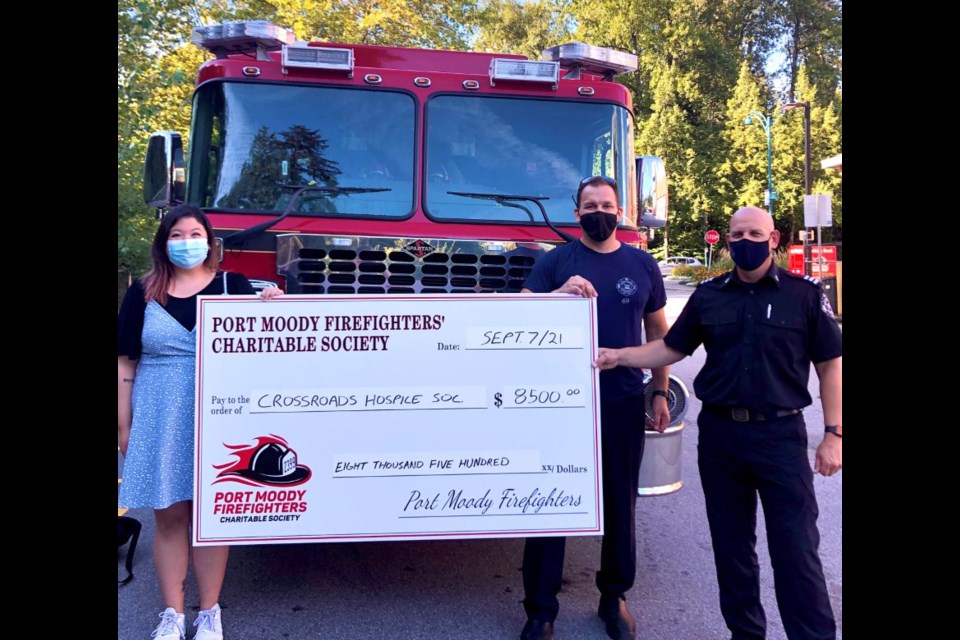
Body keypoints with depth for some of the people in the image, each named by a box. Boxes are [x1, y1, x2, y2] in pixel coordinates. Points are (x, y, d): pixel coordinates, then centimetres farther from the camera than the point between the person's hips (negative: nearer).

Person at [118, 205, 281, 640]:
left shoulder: (233, 285, 2)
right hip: (160, 420, 1)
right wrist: (124, 426, 4)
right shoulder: (143, 293, 4)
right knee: (169, 516, 8)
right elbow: (126, 363, 6)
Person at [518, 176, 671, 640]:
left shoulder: (643, 265, 8)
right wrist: (559, 293, -24)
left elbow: (658, 332, 13)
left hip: (623, 402, 2)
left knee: (620, 503, 12)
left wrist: (660, 393, 10)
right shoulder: (555, 261, 1)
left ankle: (614, 597, 32)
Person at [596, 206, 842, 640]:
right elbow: (671, 348, 8)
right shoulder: (708, 294, 5)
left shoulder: (805, 293, -1)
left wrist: (833, 434, -5)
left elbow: (830, 365, 0)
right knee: (731, 544, 14)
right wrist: (618, 356, -5)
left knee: (795, 548, 2)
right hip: (718, 433, 3)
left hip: (780, 434, -3)